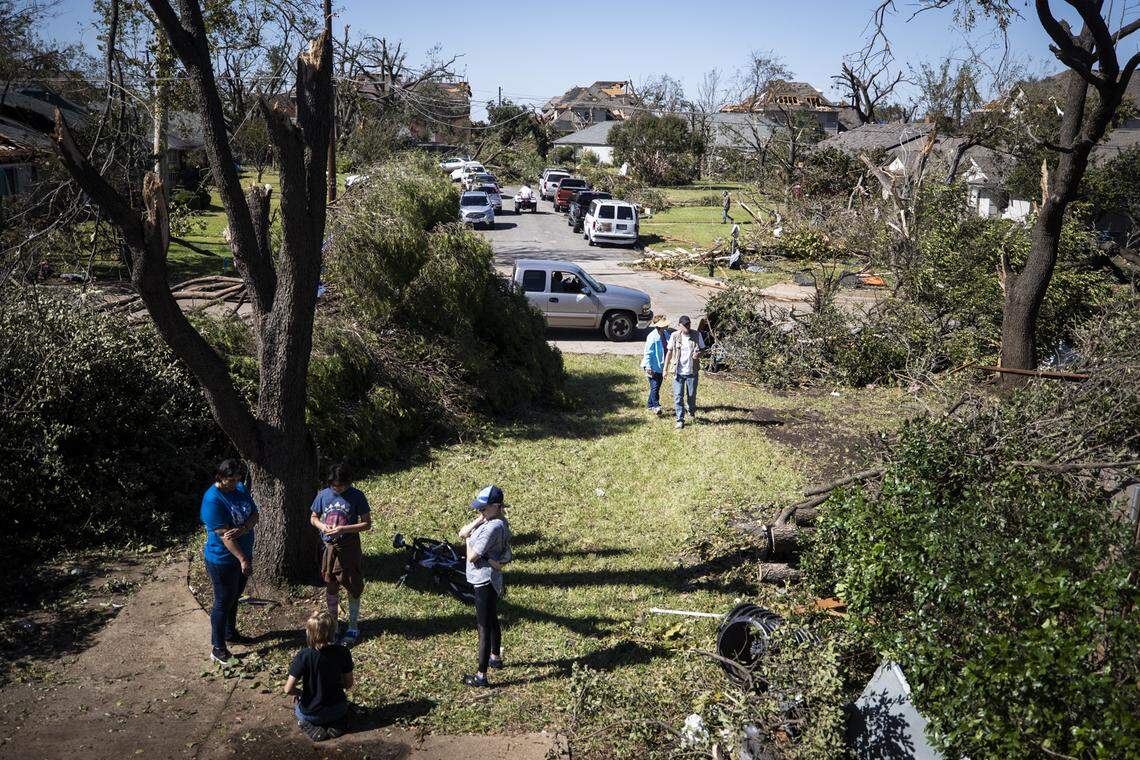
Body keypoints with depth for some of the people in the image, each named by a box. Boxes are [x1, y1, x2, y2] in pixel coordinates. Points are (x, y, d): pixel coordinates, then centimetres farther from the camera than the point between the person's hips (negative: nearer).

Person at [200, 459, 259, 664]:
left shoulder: (240, 488, -1)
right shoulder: (212, 499, -24)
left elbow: (254, 515, -1)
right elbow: (224, 534, -27)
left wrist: (242, 529, -23)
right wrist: (243, 560, -30)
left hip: (243, 554, 7)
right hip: (223, 560, -7)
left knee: (234, 598, 22)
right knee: (223, 602, 3)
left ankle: (231, 633, 40)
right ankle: (218, 649, 14)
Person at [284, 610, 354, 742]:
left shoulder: (303, 656, -23)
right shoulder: (342, 652, -16)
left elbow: (288, 689, -18)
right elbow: (348, 684, -4)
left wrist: (298, 692, 4)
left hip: (311, 714, -2)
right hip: (338, 710, 2)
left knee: (297, 703, 33)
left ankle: (310, 726, 4)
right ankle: (335, 724, 7)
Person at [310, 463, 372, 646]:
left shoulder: (356, 496, -12)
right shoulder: (323, 495, -3)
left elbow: (367, 523, -10)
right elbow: (313, 518, 10)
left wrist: (343, 529, -21)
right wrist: (322, 526, -13)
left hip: (350, 548, -3)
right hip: (329, 547, 3)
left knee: (353, 589, 4)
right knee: (331, 587, 13)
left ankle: (353, 627, 17)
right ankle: (333, 623, 30)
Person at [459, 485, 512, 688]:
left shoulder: (493, 527, -27)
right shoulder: (488, 520, 3)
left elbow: (472, 557, -24)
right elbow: (462, 533, 1)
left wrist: (469, 539, -6)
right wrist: (477, 521, -14)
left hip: (485, 581, -11)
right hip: (488, 579, 11)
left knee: (484, 627, -2)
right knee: (492, 621, 26)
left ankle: (481, 675, 5)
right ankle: (496, 658, 45)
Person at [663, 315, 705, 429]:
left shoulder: (697, 335, -3)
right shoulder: (675, 336, -4)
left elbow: (702, 348, 7)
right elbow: (669, 352, 4)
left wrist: (698, 354, -17)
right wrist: (666, 369, 3)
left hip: (692, 371, 1)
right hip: (678, 372, -1)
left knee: (692, 395, 13)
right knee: (678, 396, -2)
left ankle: (692, 413, 40)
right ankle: (680, 420, 5)